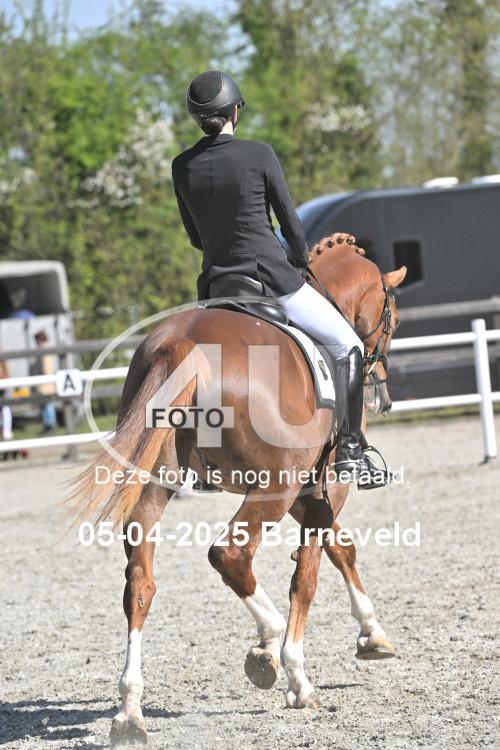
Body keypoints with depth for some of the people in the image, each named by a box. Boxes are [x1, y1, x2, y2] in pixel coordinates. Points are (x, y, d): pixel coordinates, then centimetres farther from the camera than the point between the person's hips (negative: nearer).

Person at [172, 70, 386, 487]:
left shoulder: (182, 167, 2)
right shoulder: (259, 155, -9)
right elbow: (290, 222, -2)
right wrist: (300, 259, 18)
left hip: (215, 286, 4)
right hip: (272, 279, -4)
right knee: (347, 346, 12)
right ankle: (350, 450, 3)